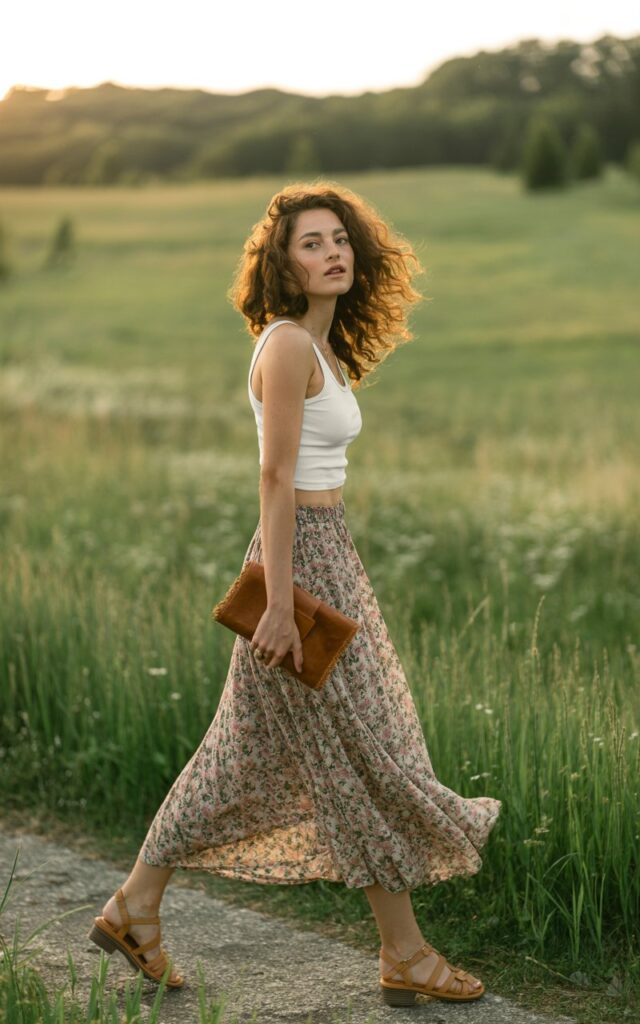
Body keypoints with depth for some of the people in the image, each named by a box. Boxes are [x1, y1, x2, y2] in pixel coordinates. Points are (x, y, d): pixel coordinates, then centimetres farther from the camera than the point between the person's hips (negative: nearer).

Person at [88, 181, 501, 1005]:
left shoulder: (322, 347, 14)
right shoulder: (287, 345, -15)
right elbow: (276, 478, -20)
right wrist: (281, 603, -22)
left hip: (322, 552, 10)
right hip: (301, 563, -10)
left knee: (249, 755, 14)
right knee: (365, 758, -1)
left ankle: (135, 907, 23)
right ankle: (405, 955, 11)